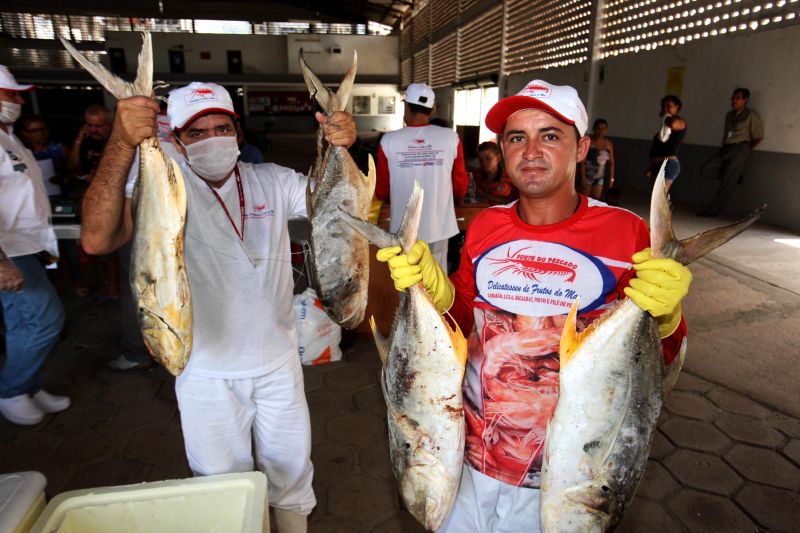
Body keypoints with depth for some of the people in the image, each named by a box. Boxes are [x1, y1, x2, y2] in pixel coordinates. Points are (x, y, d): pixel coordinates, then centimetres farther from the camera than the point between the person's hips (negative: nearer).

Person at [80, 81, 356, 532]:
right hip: (207, 372, -2)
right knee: (222, 478, 19)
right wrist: (122, 147, -43)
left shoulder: (273, 182, -2)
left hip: (277, 361, 3)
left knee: (290, 461, 23)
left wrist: (342, 152, -28)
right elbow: (98, 240, -29)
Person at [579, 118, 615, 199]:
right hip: (588, 175, -5)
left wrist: (611, 178, 6)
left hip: (601, 177, 5)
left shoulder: (609, 144, 6)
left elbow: (611, 162, 9)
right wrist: (583, 178, -17)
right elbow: (582, 161, -12)